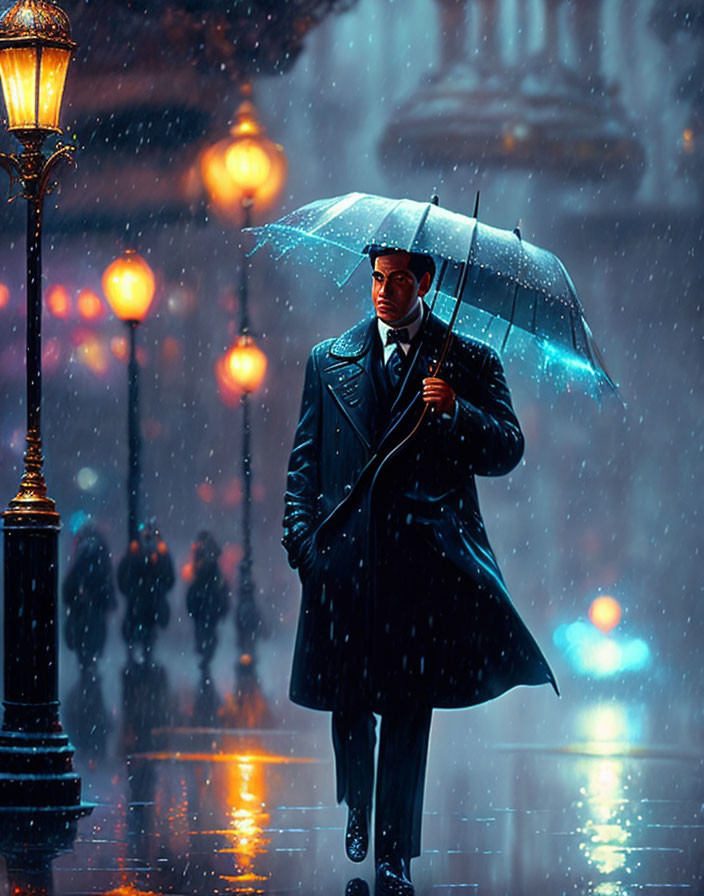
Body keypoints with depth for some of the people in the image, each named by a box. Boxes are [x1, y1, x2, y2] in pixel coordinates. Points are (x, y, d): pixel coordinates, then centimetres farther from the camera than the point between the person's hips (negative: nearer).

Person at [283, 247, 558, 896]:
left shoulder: (469, 363, 7)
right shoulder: (328, 362, 13)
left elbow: (508, 451, 0)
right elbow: (304, 460, 13)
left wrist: (455, 411, -17)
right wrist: (302, 535, 0)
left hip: (424, 556, -2)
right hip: (345, 557, 2)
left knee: (409, 709, -5)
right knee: (348, 702, 8)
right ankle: (358, 808, 37)